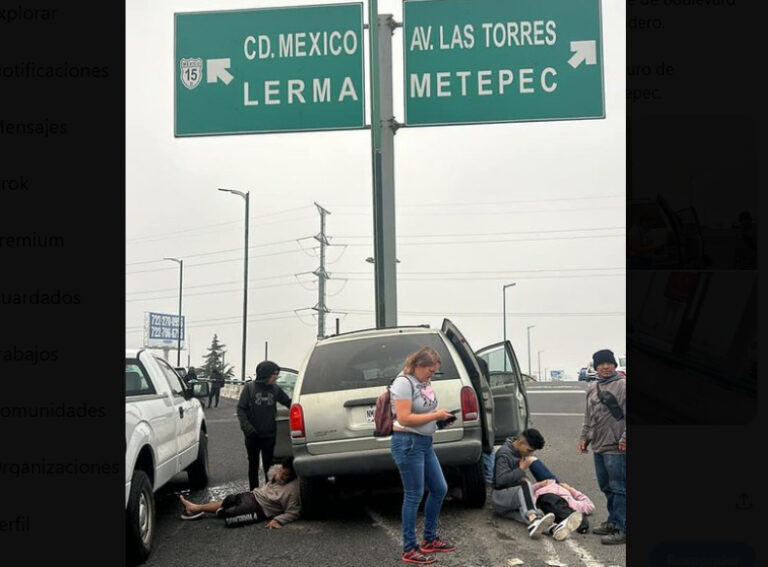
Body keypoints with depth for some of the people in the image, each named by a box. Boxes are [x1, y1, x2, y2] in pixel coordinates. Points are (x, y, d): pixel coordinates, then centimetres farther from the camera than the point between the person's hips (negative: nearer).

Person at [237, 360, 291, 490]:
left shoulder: (275, 389, -2)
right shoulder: (250, 387, -9)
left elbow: (288, 402, 4)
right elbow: (241, 408, -8)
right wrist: (246, 426, -18)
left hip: (269, 434, 1)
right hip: (253, 435, -1)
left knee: (268, 465, 7)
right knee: (253, 464, 12)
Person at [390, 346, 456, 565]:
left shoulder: (423, 381, 9)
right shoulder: (404, 382, -17)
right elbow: (404, 419, -23)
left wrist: (440, 416, 3)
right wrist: (435, 416, -16)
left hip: (425, 442, 9)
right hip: (407, 443, -9)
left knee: (440, 489, 15)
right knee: (414, 496, -2)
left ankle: (429, 539, 30)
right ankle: (409, 549, 10)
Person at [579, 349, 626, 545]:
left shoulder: (622, 385, -8)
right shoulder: (593, 388, 15)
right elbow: (588, 416, 22)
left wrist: (624, 438, -18)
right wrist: (584, 437, 17)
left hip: (616, 447, -8)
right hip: (598, 446, 8)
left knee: (618, 488, -6)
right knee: (606, 487, 15)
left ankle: (621, 529, -4)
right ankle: (613, 522, 27)